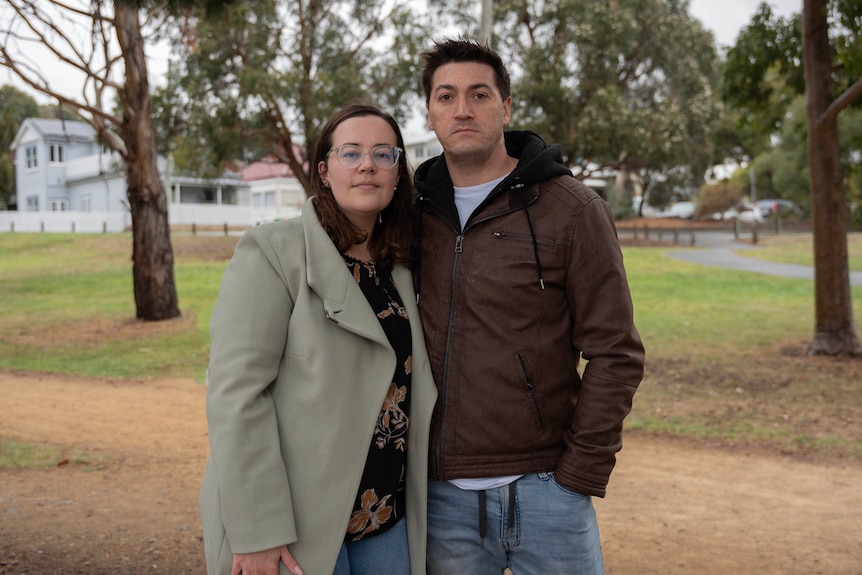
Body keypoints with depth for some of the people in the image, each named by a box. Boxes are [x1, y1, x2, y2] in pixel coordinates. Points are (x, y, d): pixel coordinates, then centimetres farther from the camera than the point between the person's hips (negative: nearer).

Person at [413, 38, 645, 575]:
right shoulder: (416, 209, 6)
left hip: (542, 488, -3)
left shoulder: (572, 209, -5)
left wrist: (580, 474, -10)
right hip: (442, 492, 4)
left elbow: (615, 353, -7)